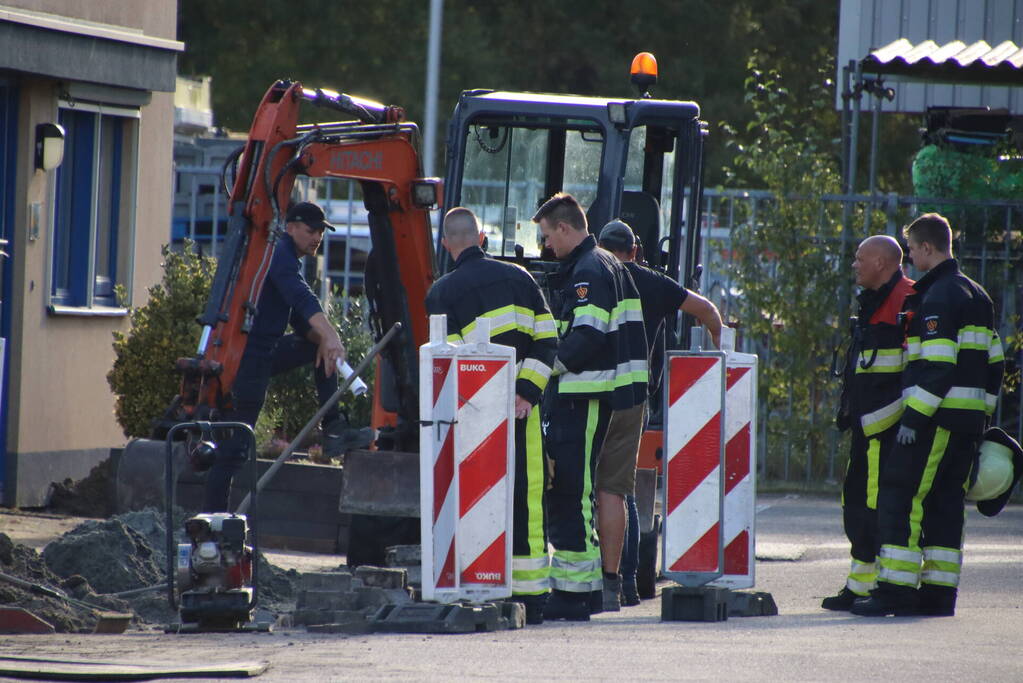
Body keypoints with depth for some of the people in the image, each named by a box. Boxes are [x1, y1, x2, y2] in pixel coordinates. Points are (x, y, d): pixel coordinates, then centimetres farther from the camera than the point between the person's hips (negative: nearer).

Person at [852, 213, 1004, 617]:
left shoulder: (937, 298, -12)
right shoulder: (977, 296, 17)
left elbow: (938, 366, -20)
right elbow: (993, 362, 19)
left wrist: (914, 418, -20)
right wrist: (983, 415, 23)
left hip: (937, 418, -9)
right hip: (969, 421, 9)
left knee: (900, 497, -7)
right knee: (945, 502, 11)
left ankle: (896, 590, -12)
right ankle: (939, 593, 9)